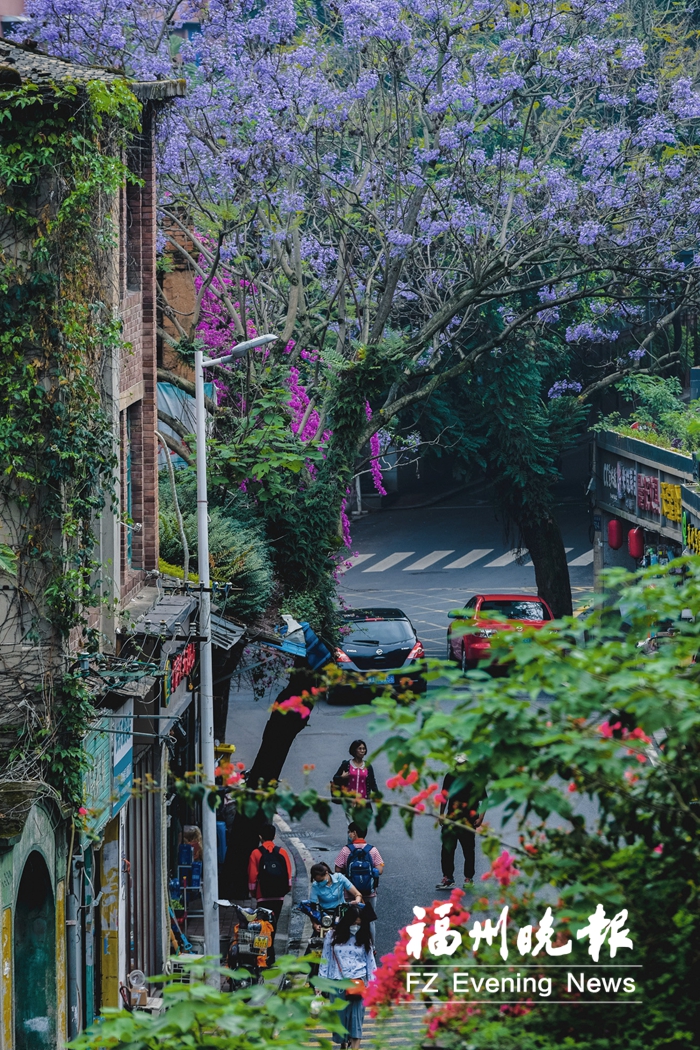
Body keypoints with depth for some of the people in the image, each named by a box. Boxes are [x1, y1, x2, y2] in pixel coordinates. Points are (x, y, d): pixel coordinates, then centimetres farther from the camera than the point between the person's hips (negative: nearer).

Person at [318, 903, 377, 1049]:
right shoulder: (333, 936, 2)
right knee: (339, 1015, 8)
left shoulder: (364, 938, 4)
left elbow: (370, 962, 7)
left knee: (356, 1015, -8)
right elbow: (325, 960, 4)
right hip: (337, 982, 1)